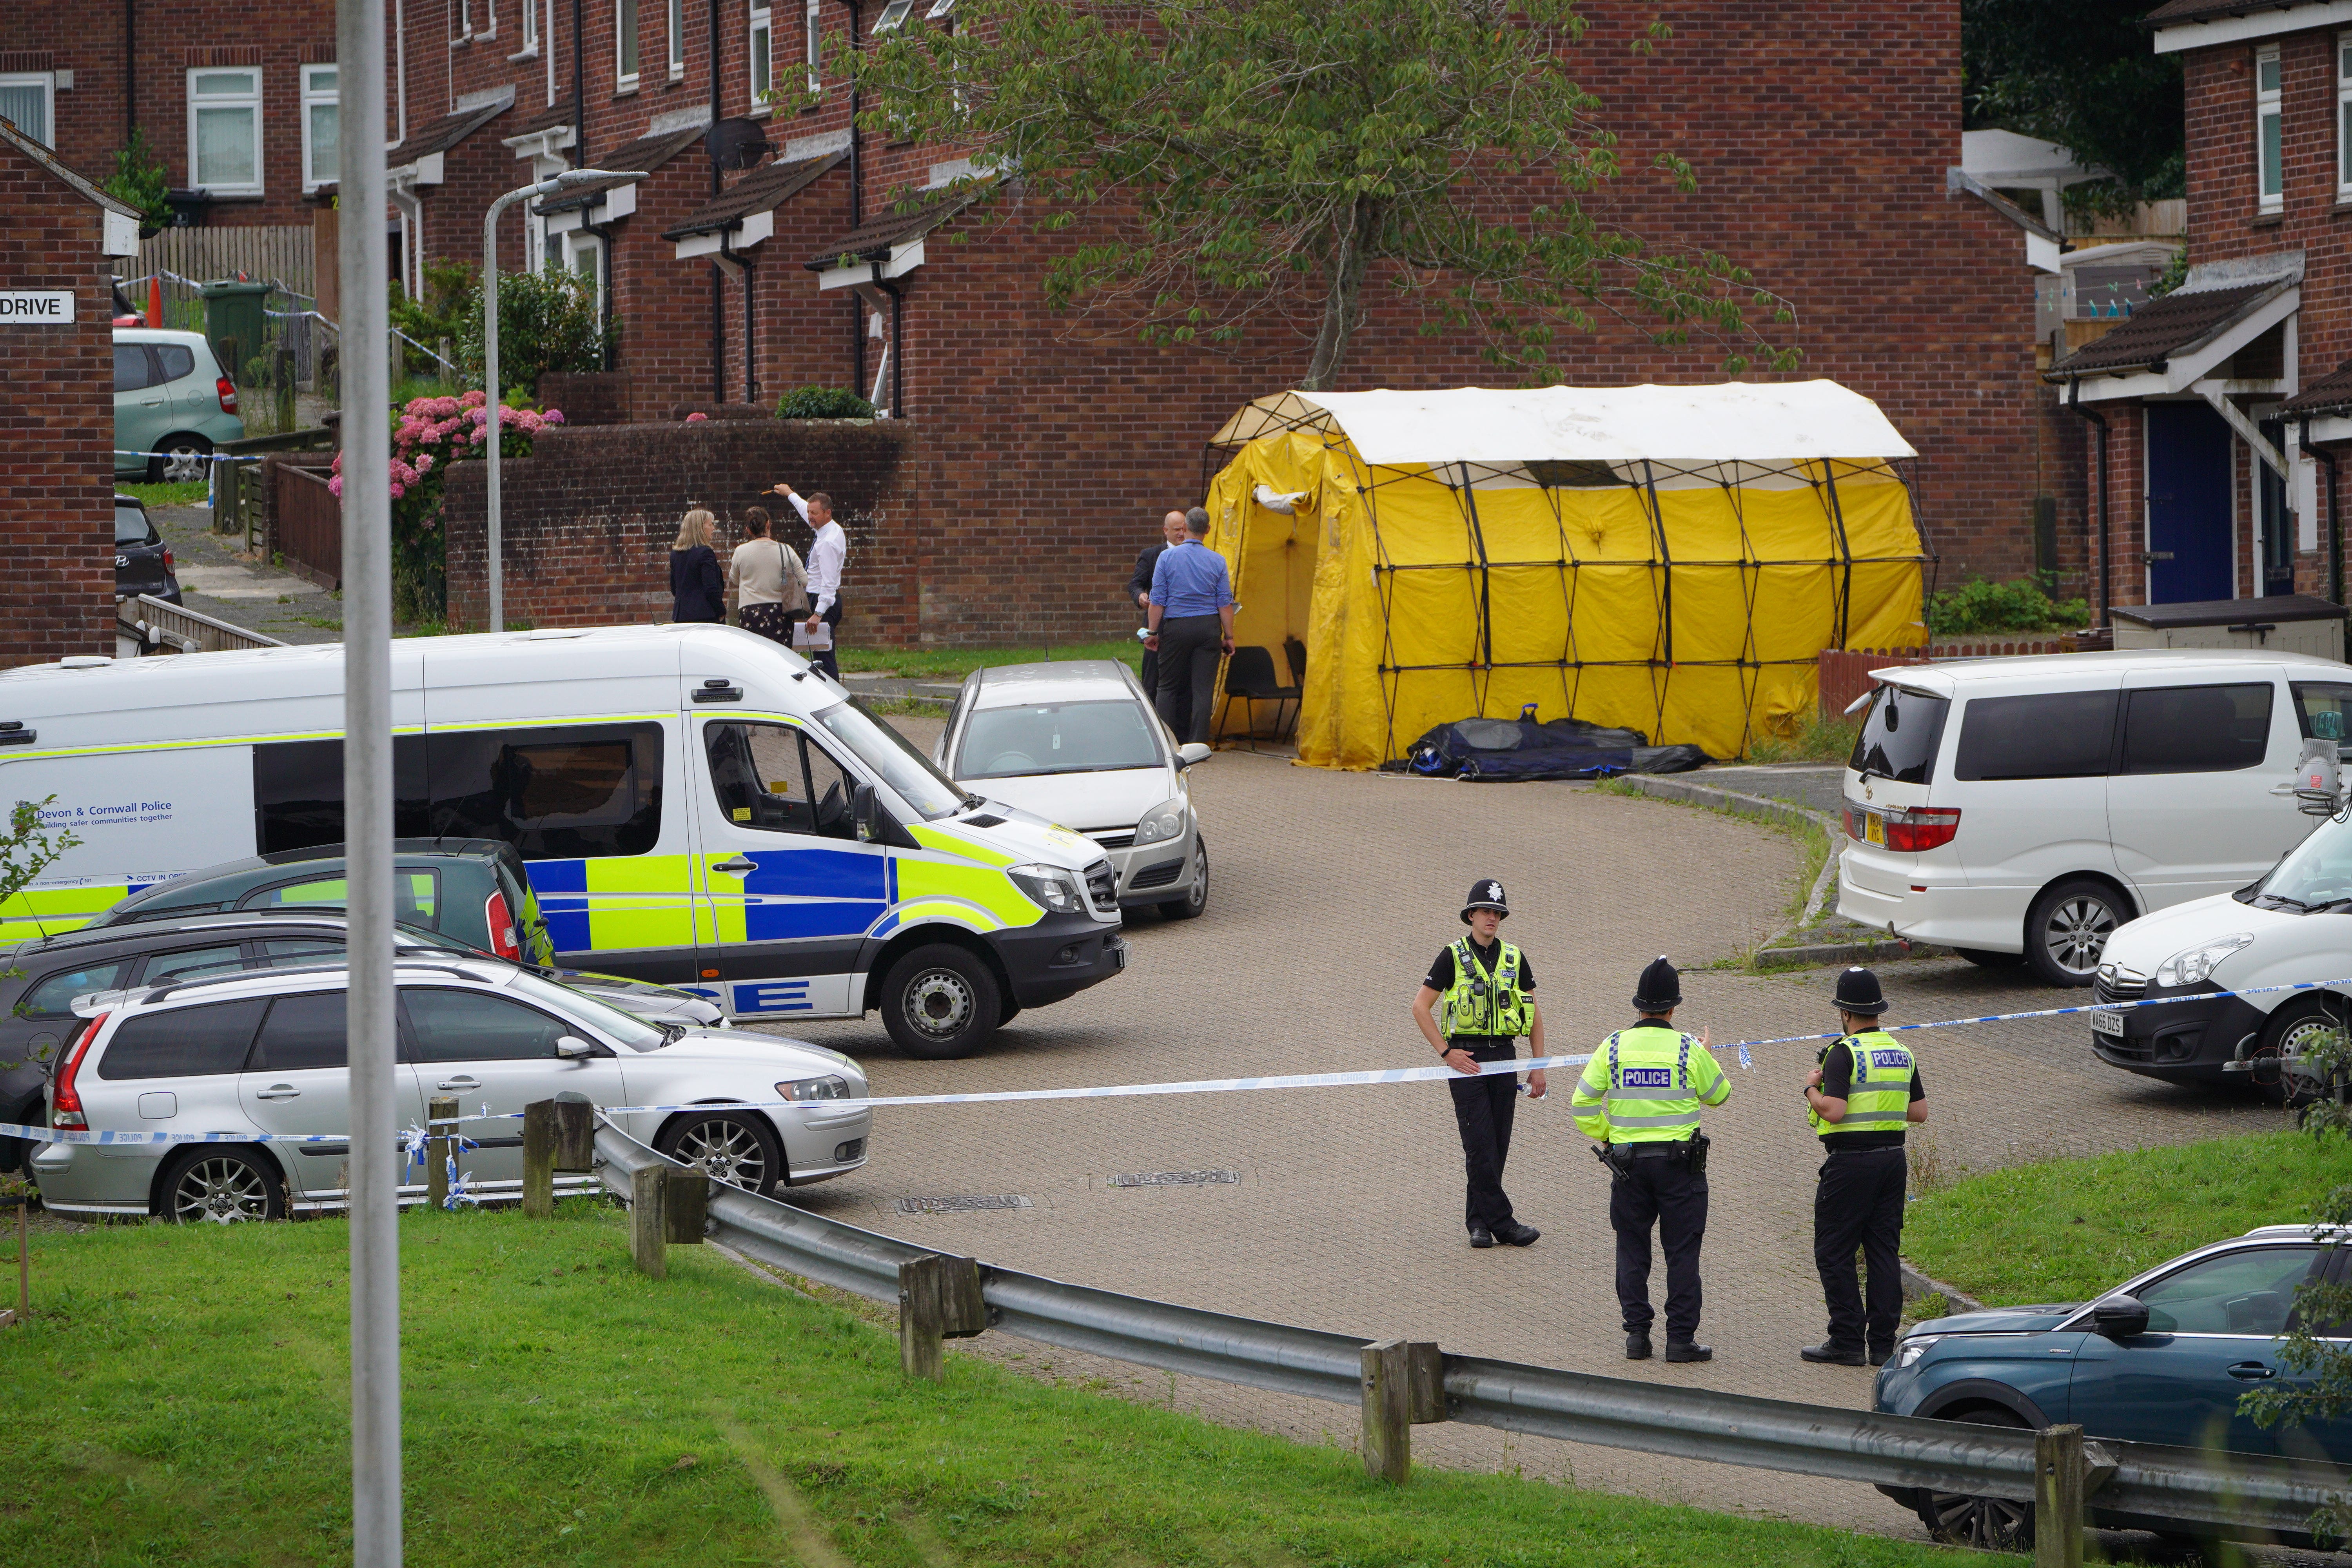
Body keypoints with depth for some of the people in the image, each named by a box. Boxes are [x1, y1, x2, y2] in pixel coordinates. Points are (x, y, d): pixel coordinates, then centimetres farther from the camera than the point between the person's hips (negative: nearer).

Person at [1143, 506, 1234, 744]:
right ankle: (1197, 744, 0)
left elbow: (1157, 600, -3)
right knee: (1203, 689, 2)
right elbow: (1225, 603, 0)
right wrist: (1228, 637, 7)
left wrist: (1153, 632, 5)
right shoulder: (1217, 561, 0)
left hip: (1176, 626, -1)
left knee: (1168, 687, 9)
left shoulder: (1167, 557, -4)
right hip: (1209, 626, 1)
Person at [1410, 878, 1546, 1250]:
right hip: (1466, 1058, -4)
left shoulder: (1514, 959, 10)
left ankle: (1478, 1220, 14)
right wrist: (1446, 1052, -8)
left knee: (1498, 1145, 5)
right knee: (1480, 1145, -9)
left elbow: (1535, 1014, 14)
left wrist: (1538, 1068, 8)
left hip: (1504, 1056, 4)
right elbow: (1421, 1007, -1)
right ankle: (1502, 1223, -9)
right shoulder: (1453, 957, -1)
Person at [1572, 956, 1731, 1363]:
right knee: (1682, 1252, 4)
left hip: (1627, 1162, 2)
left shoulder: (1614, 1047, -3)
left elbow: (1582, 1104, -1)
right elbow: (1719, 1094, 8)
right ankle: (1681, 1338, 2)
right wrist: (1706, 1055, 26)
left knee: (1632, 1250, 11)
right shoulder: (1689, 1050, -8)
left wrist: (1604, 1136, 14)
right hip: (1680, 1162, -2)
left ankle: (1637, 1334, 9)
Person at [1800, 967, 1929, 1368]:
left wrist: (1812, 1089, -4)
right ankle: (1883, 1344, 9)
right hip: (1893, 1159, 7)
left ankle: (1847, 1342, -1)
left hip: (1850, 1163, -7)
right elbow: (1919, 1112, 13)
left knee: (1834, 1253, 1)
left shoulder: (1845, 1052, -13)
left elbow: (1834, 1110, -22)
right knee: (1884, 1251, 10)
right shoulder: (1902, 1053, 9)